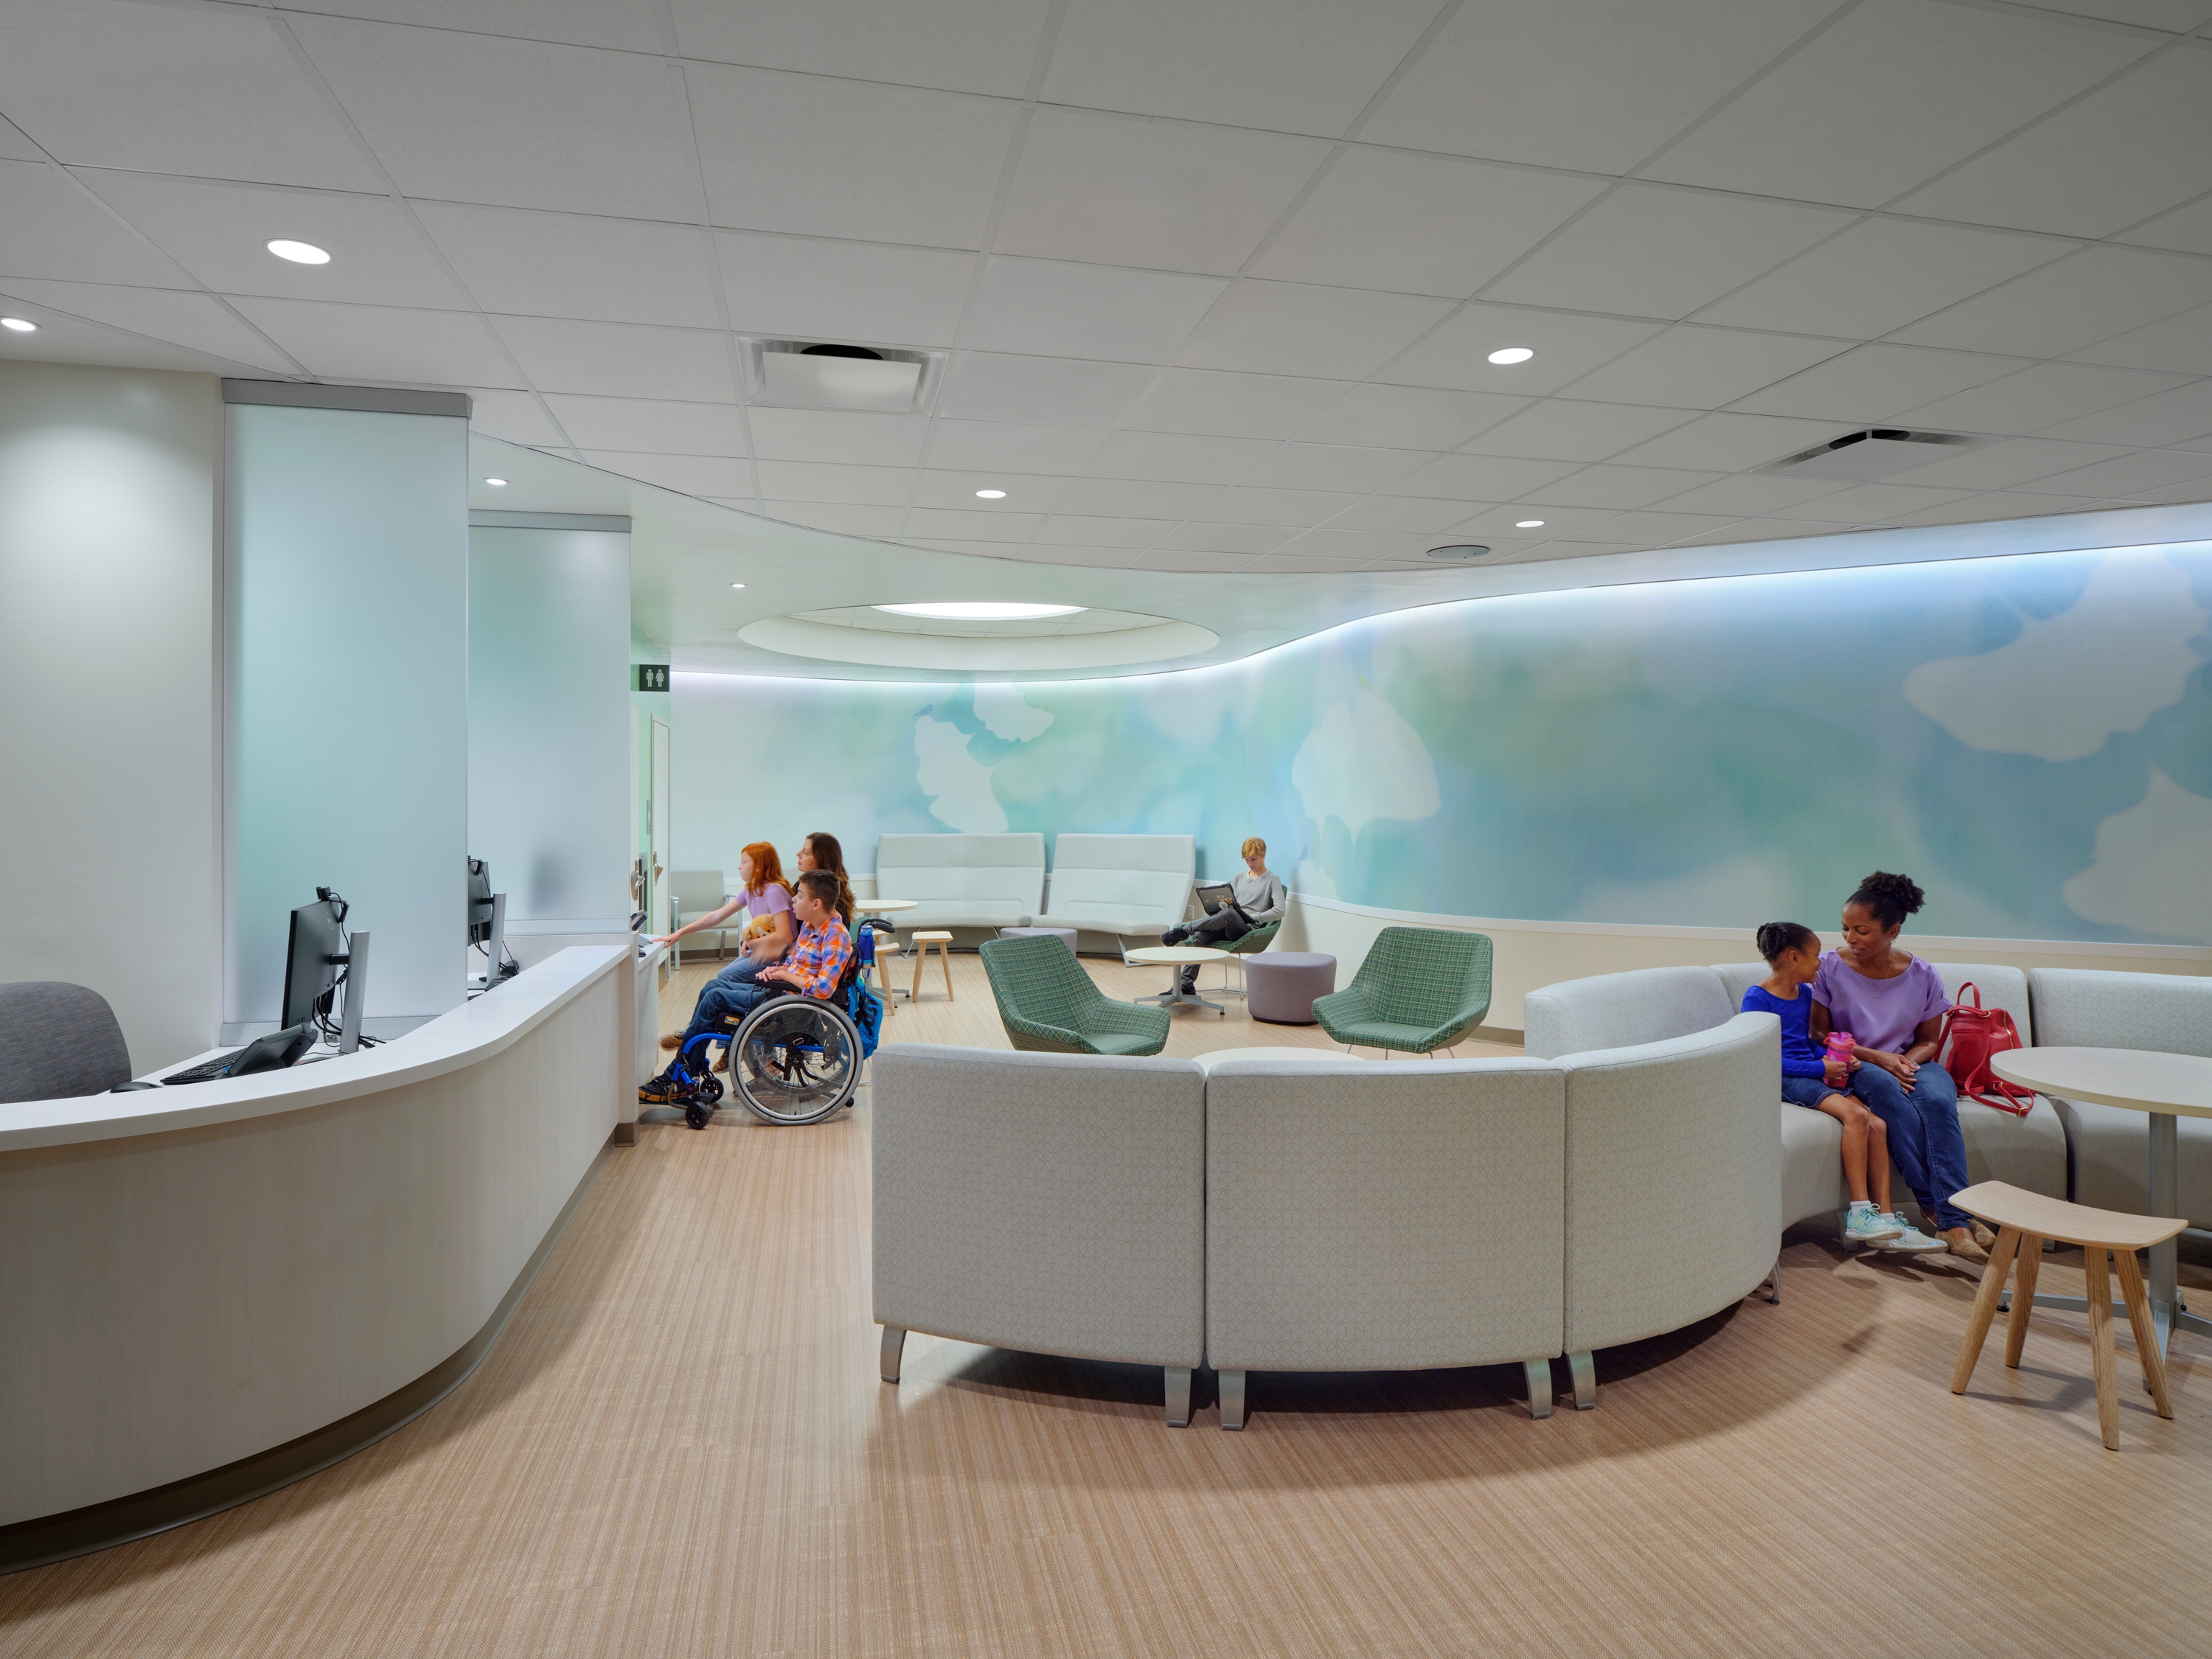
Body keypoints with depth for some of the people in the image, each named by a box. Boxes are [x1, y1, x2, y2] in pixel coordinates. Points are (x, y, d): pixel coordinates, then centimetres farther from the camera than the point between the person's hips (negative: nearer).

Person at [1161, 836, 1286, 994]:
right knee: (1199, 935, -28)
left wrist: (1253, 917, -12)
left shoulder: (1273, 880, 6)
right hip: (1229, 926, 5)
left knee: (1228, 913, -40)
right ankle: (1186, 984, -32)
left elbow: (1279, 911, -7)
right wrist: (1223, 904, 0)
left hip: (1249, 929, -5)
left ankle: (1183, 930, -30)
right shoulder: (1240, 877, 24)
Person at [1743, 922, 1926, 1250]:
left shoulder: (1805, 994, 17)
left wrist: (1836, 1061, 6)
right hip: (1783, 1080, -8)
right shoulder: (1757, 998, -9)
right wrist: (1820, 1067, -15)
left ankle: (1884, 1220, -10)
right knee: (1855, 1114, -27)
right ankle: (1859, 1214, -26)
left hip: (1814, 1074, 8)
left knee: (1877, 1124, -12)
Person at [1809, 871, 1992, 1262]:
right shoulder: (1831, 968, -4)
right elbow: (1820, 1034, -4)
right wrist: (1876, 1057, -15)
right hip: (1856, 1066, -2)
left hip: (1911, 1064, 2)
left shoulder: (1923, 976, 3)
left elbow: (1930, 1040, 9)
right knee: (1885, 1088, -37)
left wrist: (1909, 1060, -14)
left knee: (1938, 1101, -33)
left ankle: (1955, 1218, -38)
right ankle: (1943, 1212, -36)